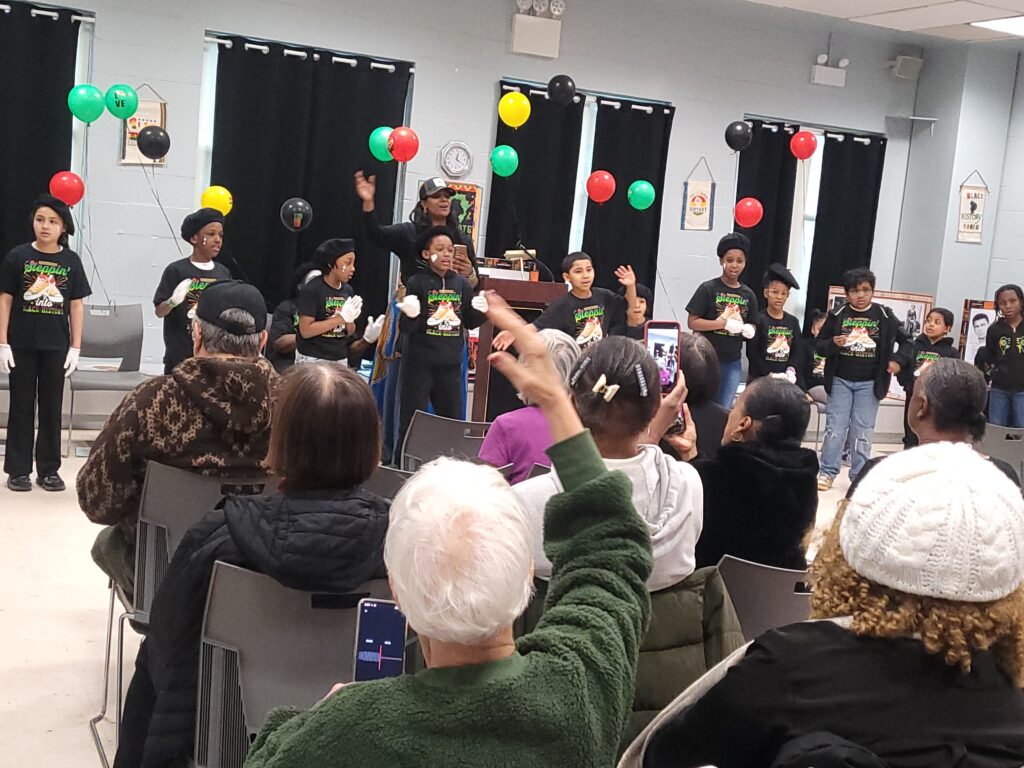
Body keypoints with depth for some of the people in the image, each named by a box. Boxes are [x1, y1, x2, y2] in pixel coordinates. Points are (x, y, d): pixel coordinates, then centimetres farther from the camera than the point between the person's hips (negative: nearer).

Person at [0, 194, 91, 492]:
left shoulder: (71, 261, 1)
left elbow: (77, 305, 4)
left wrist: (75, 348, 0)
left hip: (56, 346, 1)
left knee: (52, 407, 8)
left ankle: (49, 470, 17)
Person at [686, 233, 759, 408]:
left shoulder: (748, 295, 8)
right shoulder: (708, 289, -6)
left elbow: (751, 325, 16)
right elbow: (692, 322, -11)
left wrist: (749, 330, -9)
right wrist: (725, 323, -19)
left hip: (733, 362, 4)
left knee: (723, 410, 10)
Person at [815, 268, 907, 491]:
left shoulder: (884, 315, -1)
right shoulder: (837, 315, -1)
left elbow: (907, 341, 10)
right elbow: (819, 345, 3)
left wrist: (898, 360, -4)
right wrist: (834, 343, -17)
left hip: (869, 383, 0)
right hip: (840, 380, 0)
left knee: (863, 431, 4)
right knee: (835, 428, 1)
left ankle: (859, 476, 12)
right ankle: (827, 472, 10)